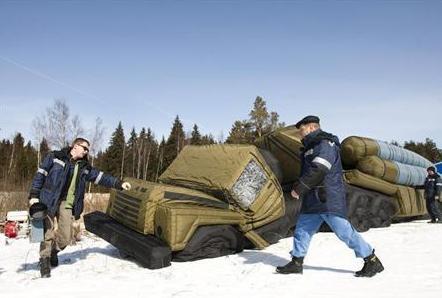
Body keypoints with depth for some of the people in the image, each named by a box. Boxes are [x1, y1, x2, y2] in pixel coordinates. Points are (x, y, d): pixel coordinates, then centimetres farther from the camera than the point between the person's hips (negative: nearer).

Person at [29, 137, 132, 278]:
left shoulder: (85, 167, 15)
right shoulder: (55, 157, 2)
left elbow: (101, 177, 13)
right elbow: (40, 174, 0)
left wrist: (119, 183, 4)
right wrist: (34, 195, -6)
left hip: (67, 204, 4)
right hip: (49, 201, -4)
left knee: (66, 237, -1)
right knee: (48, 233, -4)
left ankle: (53, 251, 30)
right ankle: (45, 260, 16)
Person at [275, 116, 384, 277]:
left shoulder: (325, 144, -11)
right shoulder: (311, 147, 21)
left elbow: (317, 171, -22)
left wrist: (299, 188, -17)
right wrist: (299, 188, 10)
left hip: (329, 200, -9)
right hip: (313, 200, 10)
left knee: (344, 231, -5)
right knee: (302, 230, 10)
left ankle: (372, 261, 8)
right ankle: (296, 263, 20)